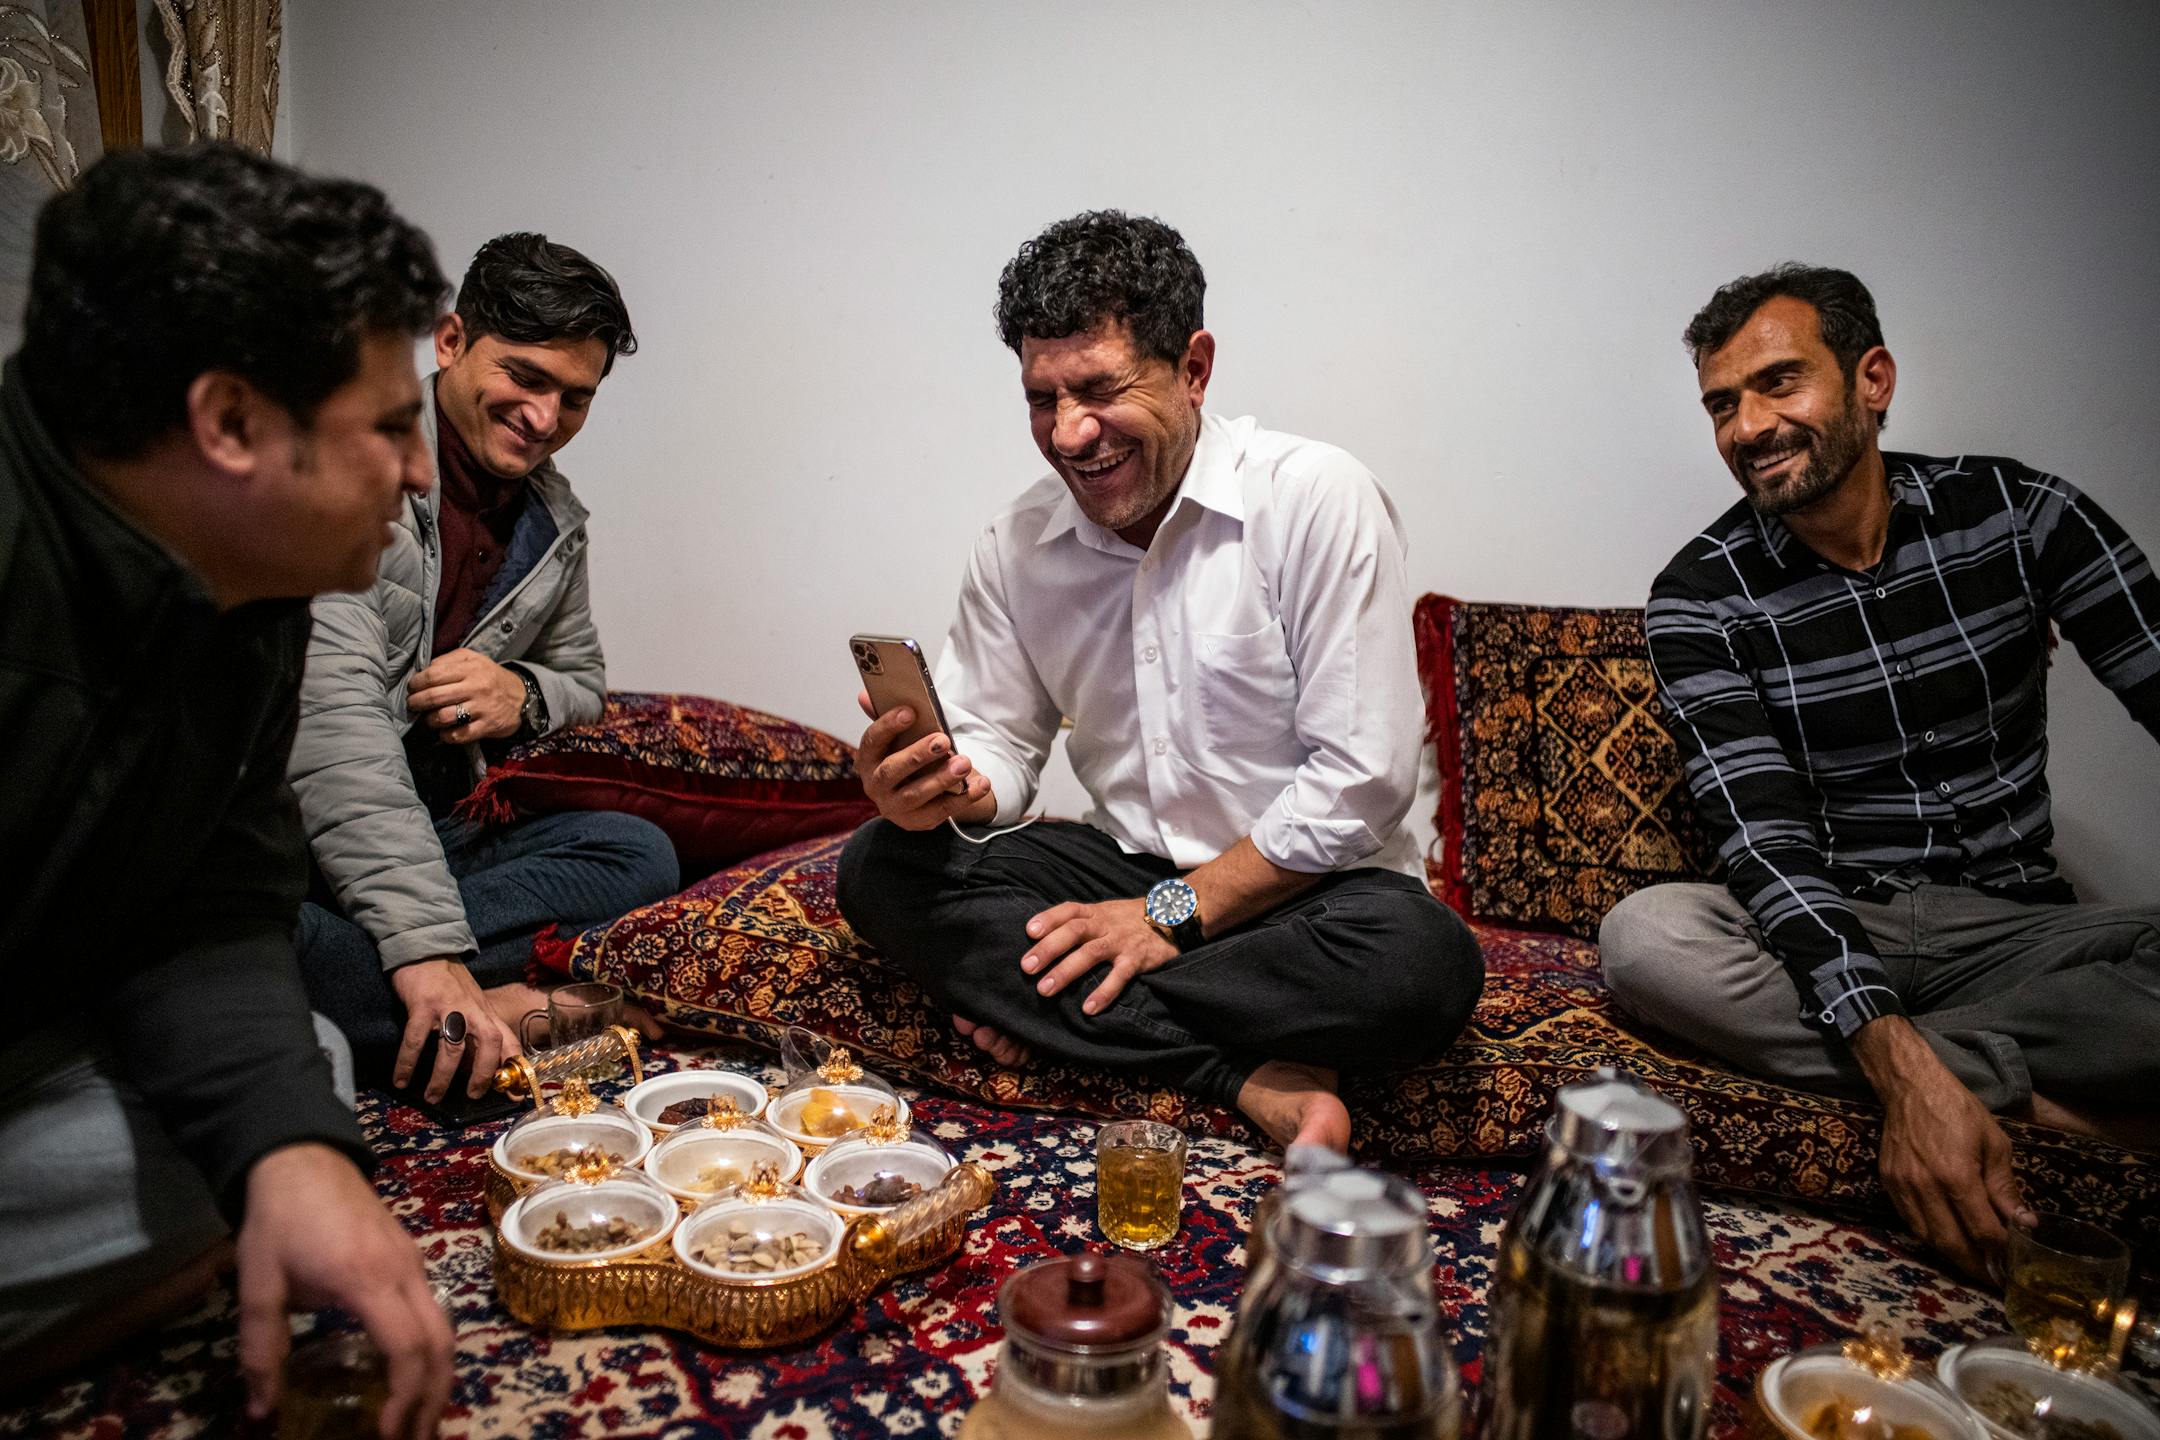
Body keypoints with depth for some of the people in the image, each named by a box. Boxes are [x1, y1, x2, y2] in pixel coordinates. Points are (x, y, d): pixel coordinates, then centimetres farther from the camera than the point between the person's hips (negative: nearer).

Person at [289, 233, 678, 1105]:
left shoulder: (554, 519, 8)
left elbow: (582, 680, 21)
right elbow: (332, 713, -26)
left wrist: (524, 695, -8)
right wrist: (427, 944, -34)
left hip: (432, 828, 7)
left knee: (637, 853, -13)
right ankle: (494, 1010, -26)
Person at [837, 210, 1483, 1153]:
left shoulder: (1317, 498, -14)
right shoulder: (1016, 545, 2)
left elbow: (1364, 777, -17)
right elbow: (997, 748, 5)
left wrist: (1176, 911, -17)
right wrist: (947, 787, -20)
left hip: (1300, 888, -4)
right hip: (1126, 864, 5)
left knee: (1421, 963, -36)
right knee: (879, 869, -16)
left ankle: (1045, 1014, -17)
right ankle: (1249, 1079, -22)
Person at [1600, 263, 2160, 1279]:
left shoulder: (2020, 513, 0)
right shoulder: (1701, 597, -7)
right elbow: (1766, 840, -17)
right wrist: (1910, 1071, -32)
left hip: (2014, 928, 1)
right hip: (1823, 935, 0)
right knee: (1644, 935, -32)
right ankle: (2027, 1093, -23)